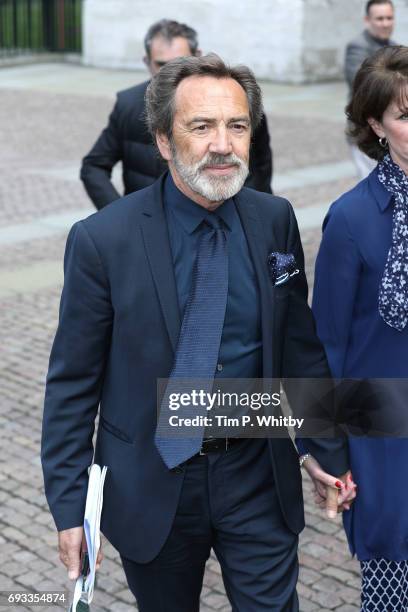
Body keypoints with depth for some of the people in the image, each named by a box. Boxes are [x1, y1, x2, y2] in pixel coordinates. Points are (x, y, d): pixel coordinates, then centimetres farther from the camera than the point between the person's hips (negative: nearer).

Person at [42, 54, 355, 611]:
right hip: (152, 485, -1)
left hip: (258, 477, 2)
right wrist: (69, 504, -9)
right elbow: (72, 383, -9)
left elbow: (299, 341, 6)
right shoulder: (102, 240, -15)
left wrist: (325, 449, 10)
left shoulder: (275, 220, -5)